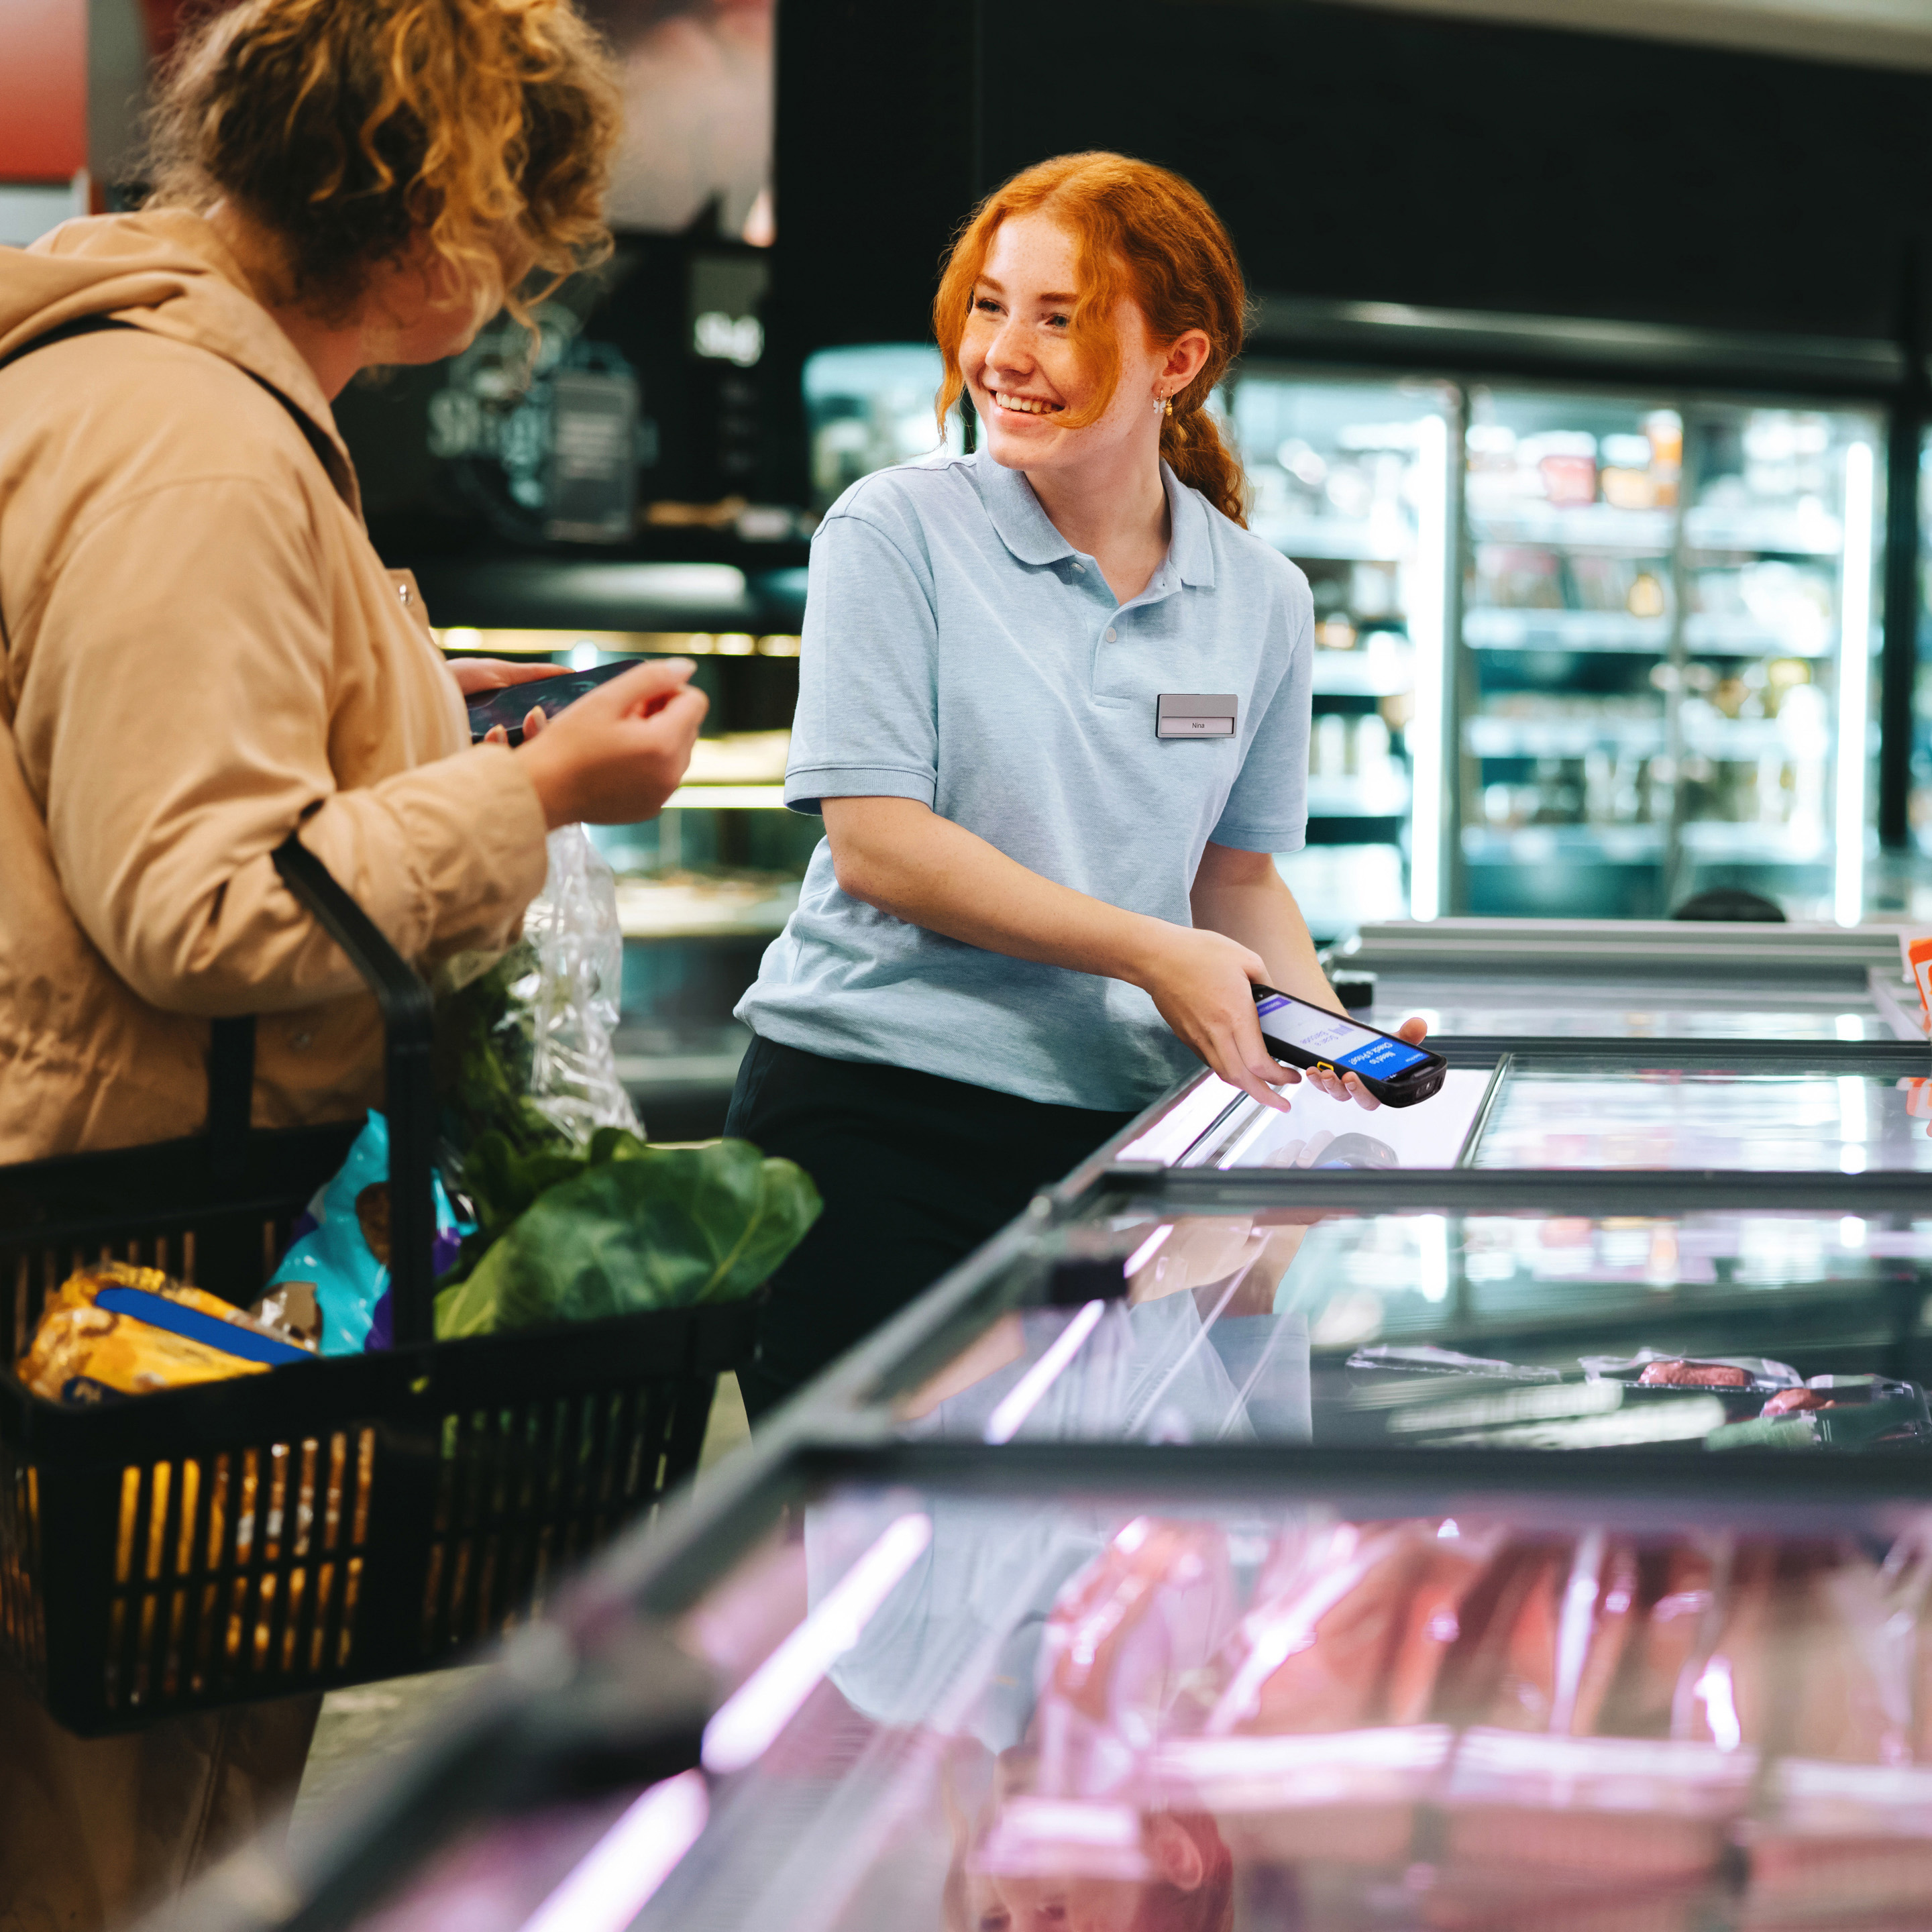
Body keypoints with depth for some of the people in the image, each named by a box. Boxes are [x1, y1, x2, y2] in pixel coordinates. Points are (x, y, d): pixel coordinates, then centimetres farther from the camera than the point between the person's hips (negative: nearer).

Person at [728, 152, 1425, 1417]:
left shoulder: (1259, 598, 8)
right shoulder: (897, 532, -4)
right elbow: (874, 841, -11)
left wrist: (1325, 1027, -1)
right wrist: (1151, 956, -15)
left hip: (1115, 1128, 3)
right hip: (873, 1110, -3)